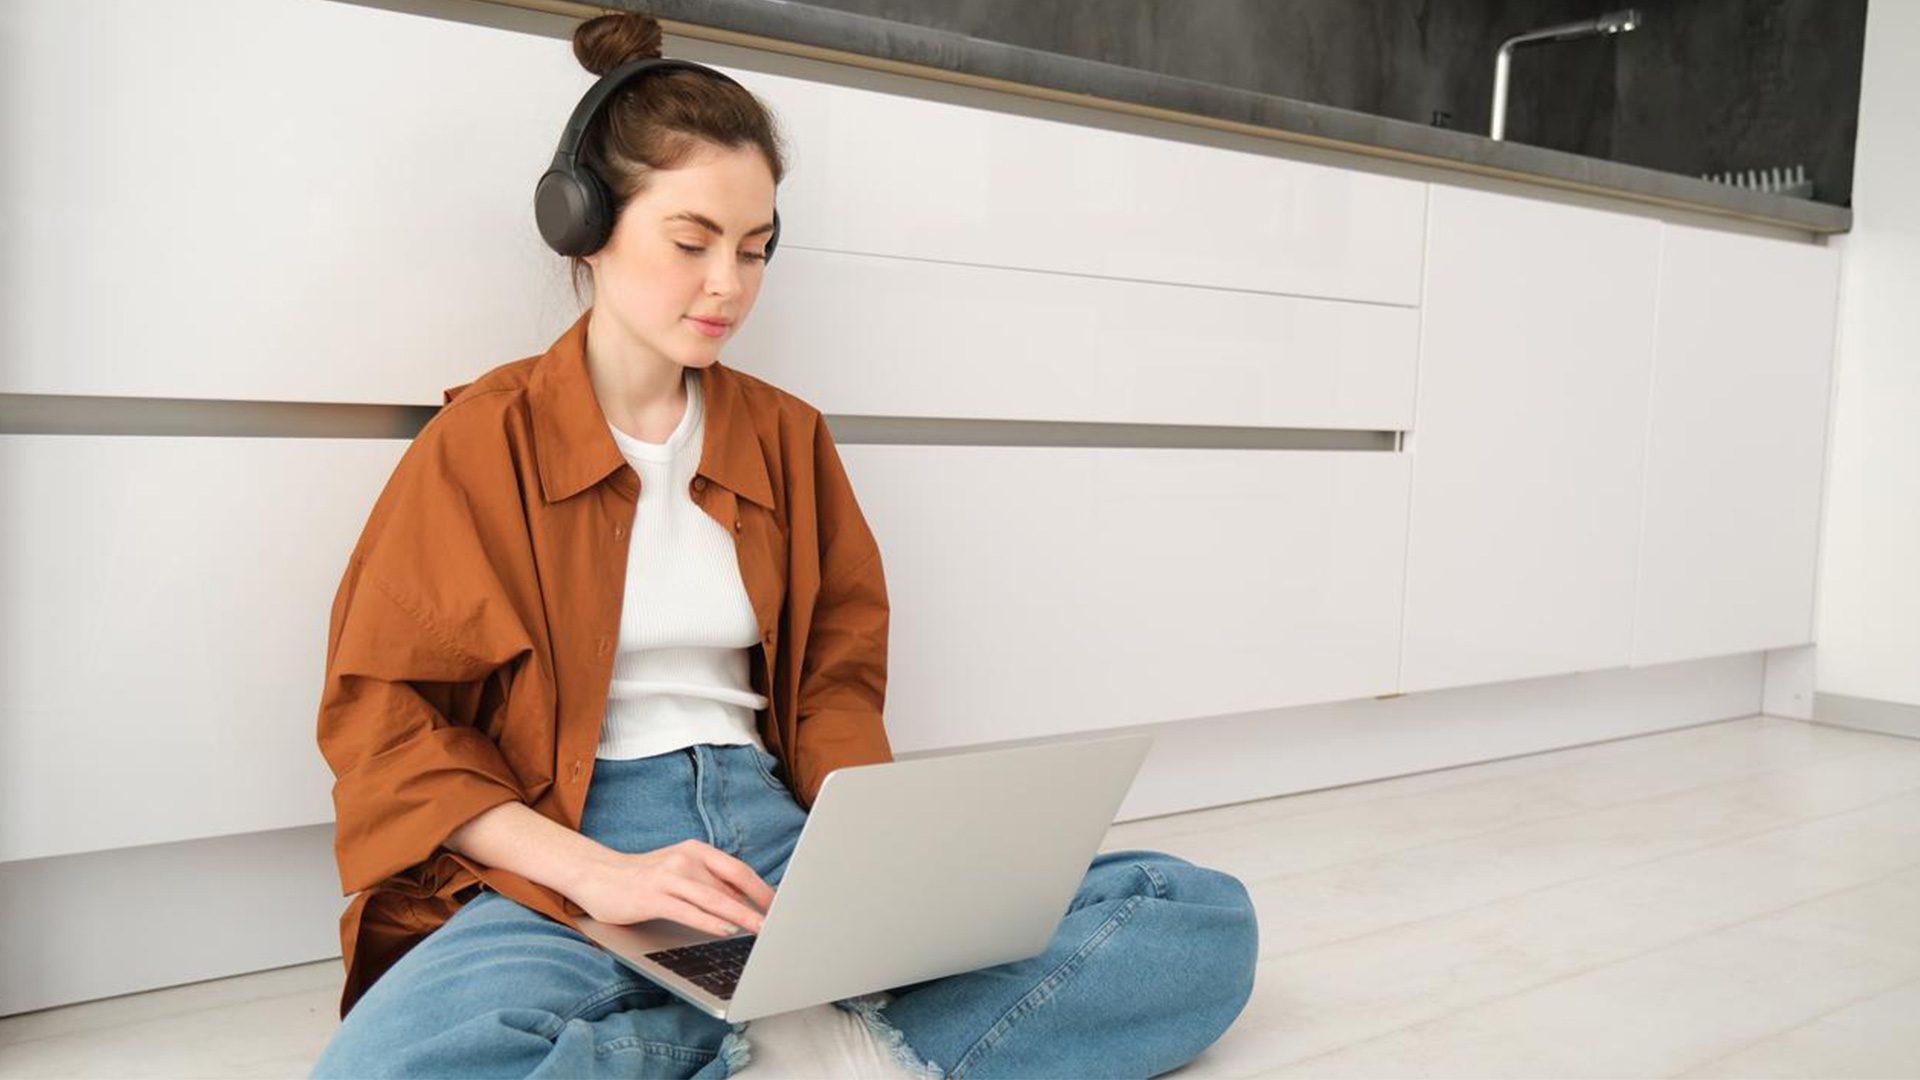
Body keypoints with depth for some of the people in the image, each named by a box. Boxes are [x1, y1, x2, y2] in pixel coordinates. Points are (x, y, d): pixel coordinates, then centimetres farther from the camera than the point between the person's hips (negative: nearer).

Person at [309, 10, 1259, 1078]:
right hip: (560, 859, -3)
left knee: (1206, 917, -13)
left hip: (780, 835, 4)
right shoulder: (483, 440, 3)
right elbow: (385, 719, -1)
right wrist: (598, 873, -15)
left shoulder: (787, 436, 14)